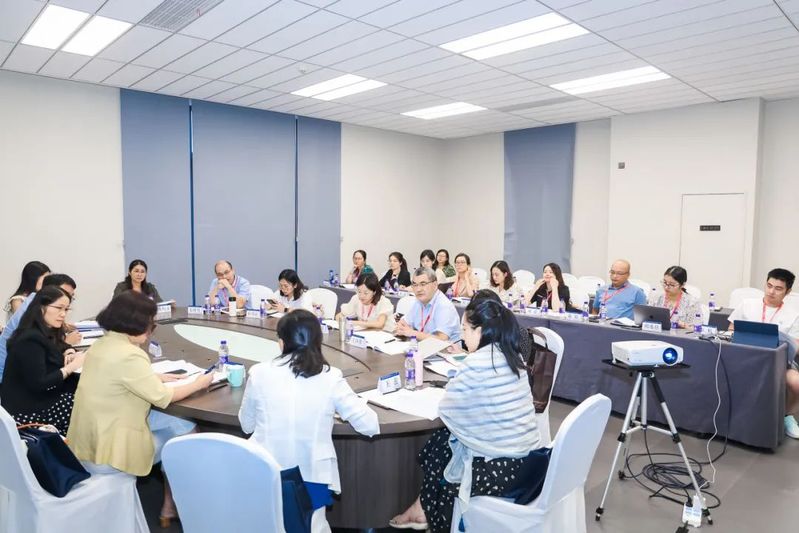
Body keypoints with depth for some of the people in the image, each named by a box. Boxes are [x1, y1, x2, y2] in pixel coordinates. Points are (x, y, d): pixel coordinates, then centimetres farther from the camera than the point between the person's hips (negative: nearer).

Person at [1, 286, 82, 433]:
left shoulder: (49, 333, 9)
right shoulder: (30, 340, -19)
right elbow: (38, 384, -25)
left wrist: (69, 353, -9)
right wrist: (70, 367, -20)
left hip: (43, 399, 8)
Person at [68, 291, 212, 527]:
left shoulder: (101, 345, 4)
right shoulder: (129, 355, -25)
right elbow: (162, 397, -18)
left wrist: (155, 377, 12)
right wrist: (198, 383, -4)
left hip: (92, 438, 9)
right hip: (108, 450, -9)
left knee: (180, 424, 12)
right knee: (186, 433, 6)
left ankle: (171, 501, 22)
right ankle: (170, 506, 21)